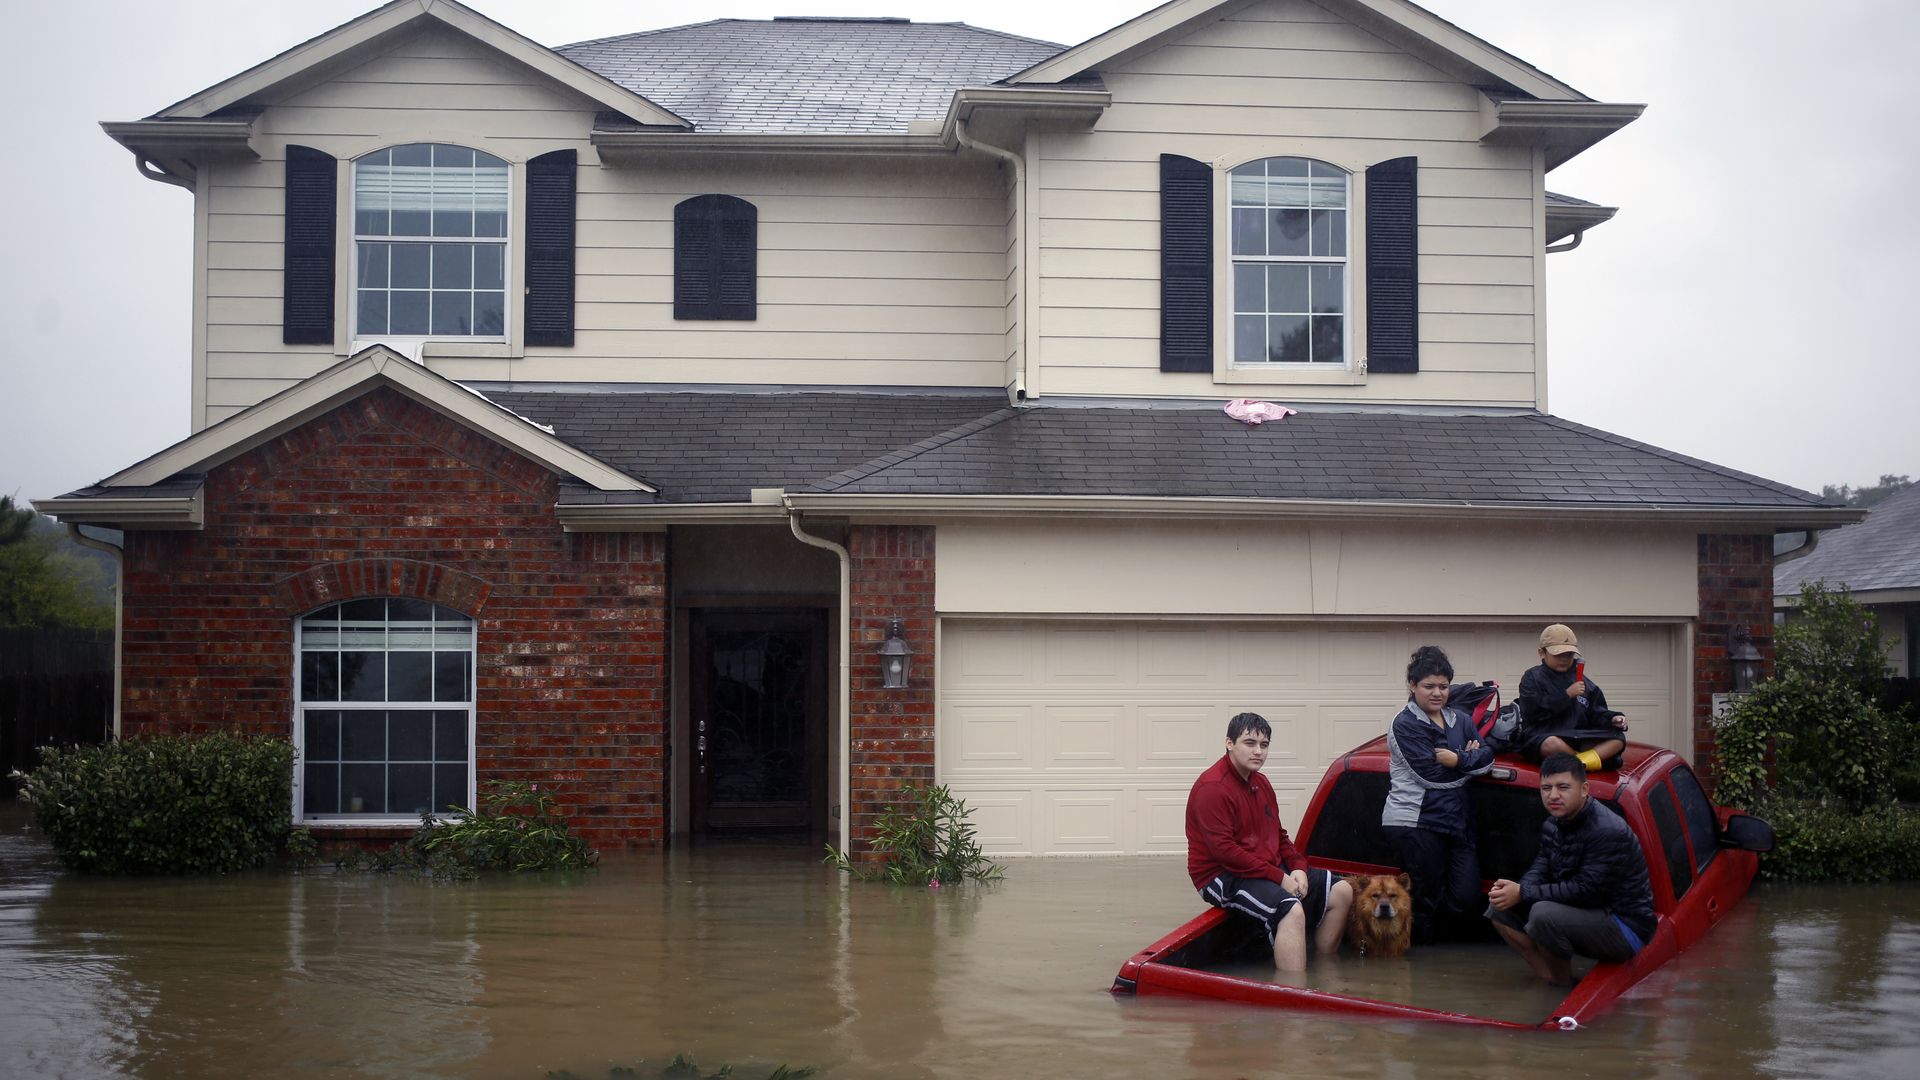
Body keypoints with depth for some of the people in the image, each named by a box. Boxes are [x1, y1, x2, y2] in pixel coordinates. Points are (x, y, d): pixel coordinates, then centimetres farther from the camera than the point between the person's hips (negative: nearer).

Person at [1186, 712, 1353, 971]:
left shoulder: (1261, 783, 16)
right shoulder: (1213, 787, -16)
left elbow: (1279, 835, 21)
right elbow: (1223, 850, -22)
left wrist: (1298, 868, 0)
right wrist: (1279, 878, -20)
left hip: (1272, 869, 10)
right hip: (1223, 877, -10)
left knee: (1341, 891, 4)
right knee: (1292, 910, -34)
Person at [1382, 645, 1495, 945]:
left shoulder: (1460, 721, 18)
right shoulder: (1405, 725, -3)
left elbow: (1487, 758, 6)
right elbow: (1430, 774, -12)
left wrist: (1458, 760, -12)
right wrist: (1470, 761, -2)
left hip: (1456, 823, 6)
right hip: (1415, 822, -6)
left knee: (1467, 898, -3)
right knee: (1426, 899, -3)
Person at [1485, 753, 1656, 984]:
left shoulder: (1608, 832, -24)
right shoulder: (1553, 824, 6)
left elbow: (1587, 891, -28)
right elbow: (1541, 867, 3)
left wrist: (1523, 894, -25)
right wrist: (1515, 889, -21)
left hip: (1625, 929, -9)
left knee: (1544, 914, -33)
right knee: (1500, 907, 0)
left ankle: (1563, 984, -10)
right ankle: (1548, 977, -5)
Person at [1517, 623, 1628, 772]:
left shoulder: (1582, 681, 19)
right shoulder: (1533, 678, 3)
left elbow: (1596, 713, 18)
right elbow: (1533, 711, -11)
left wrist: (1612, 719, -5)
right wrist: (1567, 694, -11)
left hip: (1577, 739, 6)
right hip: (1541, 736, -6)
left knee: (1618, 739, -13)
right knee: (1552, 744, -41)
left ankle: (1581, 762, -36)